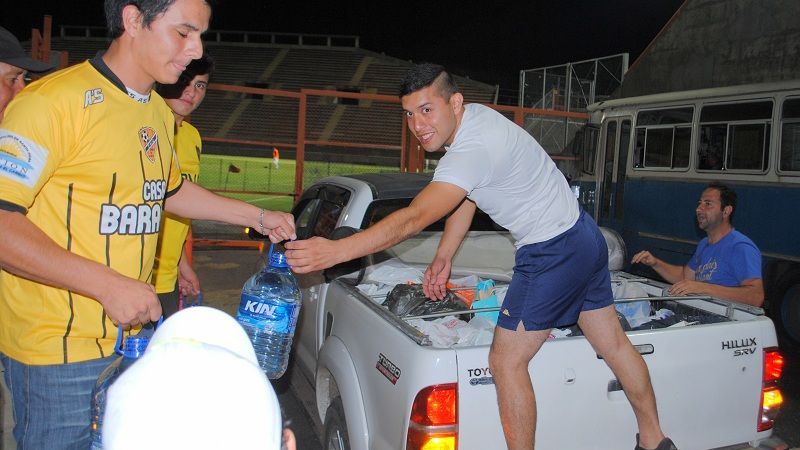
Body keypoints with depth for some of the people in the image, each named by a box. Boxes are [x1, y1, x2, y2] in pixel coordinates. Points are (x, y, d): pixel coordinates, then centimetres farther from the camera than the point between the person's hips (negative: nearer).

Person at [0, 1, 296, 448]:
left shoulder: (160, 114, 9)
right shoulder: (55, 99, -18)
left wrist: (256, 216, 21)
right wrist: (107, 285, -25)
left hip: (131, 334, 8)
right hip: (60, 350, -7)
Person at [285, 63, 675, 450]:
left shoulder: (473, 150, -27)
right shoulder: (475, 115, 4)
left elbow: (414, 220, -36)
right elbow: (466, 197, 11)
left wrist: (334, 252, -40)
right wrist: (443, 257, 7)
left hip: (554, 253, -10)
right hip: (584, 237, 10)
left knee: (506, 362, -3)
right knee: (613, 343, 20)